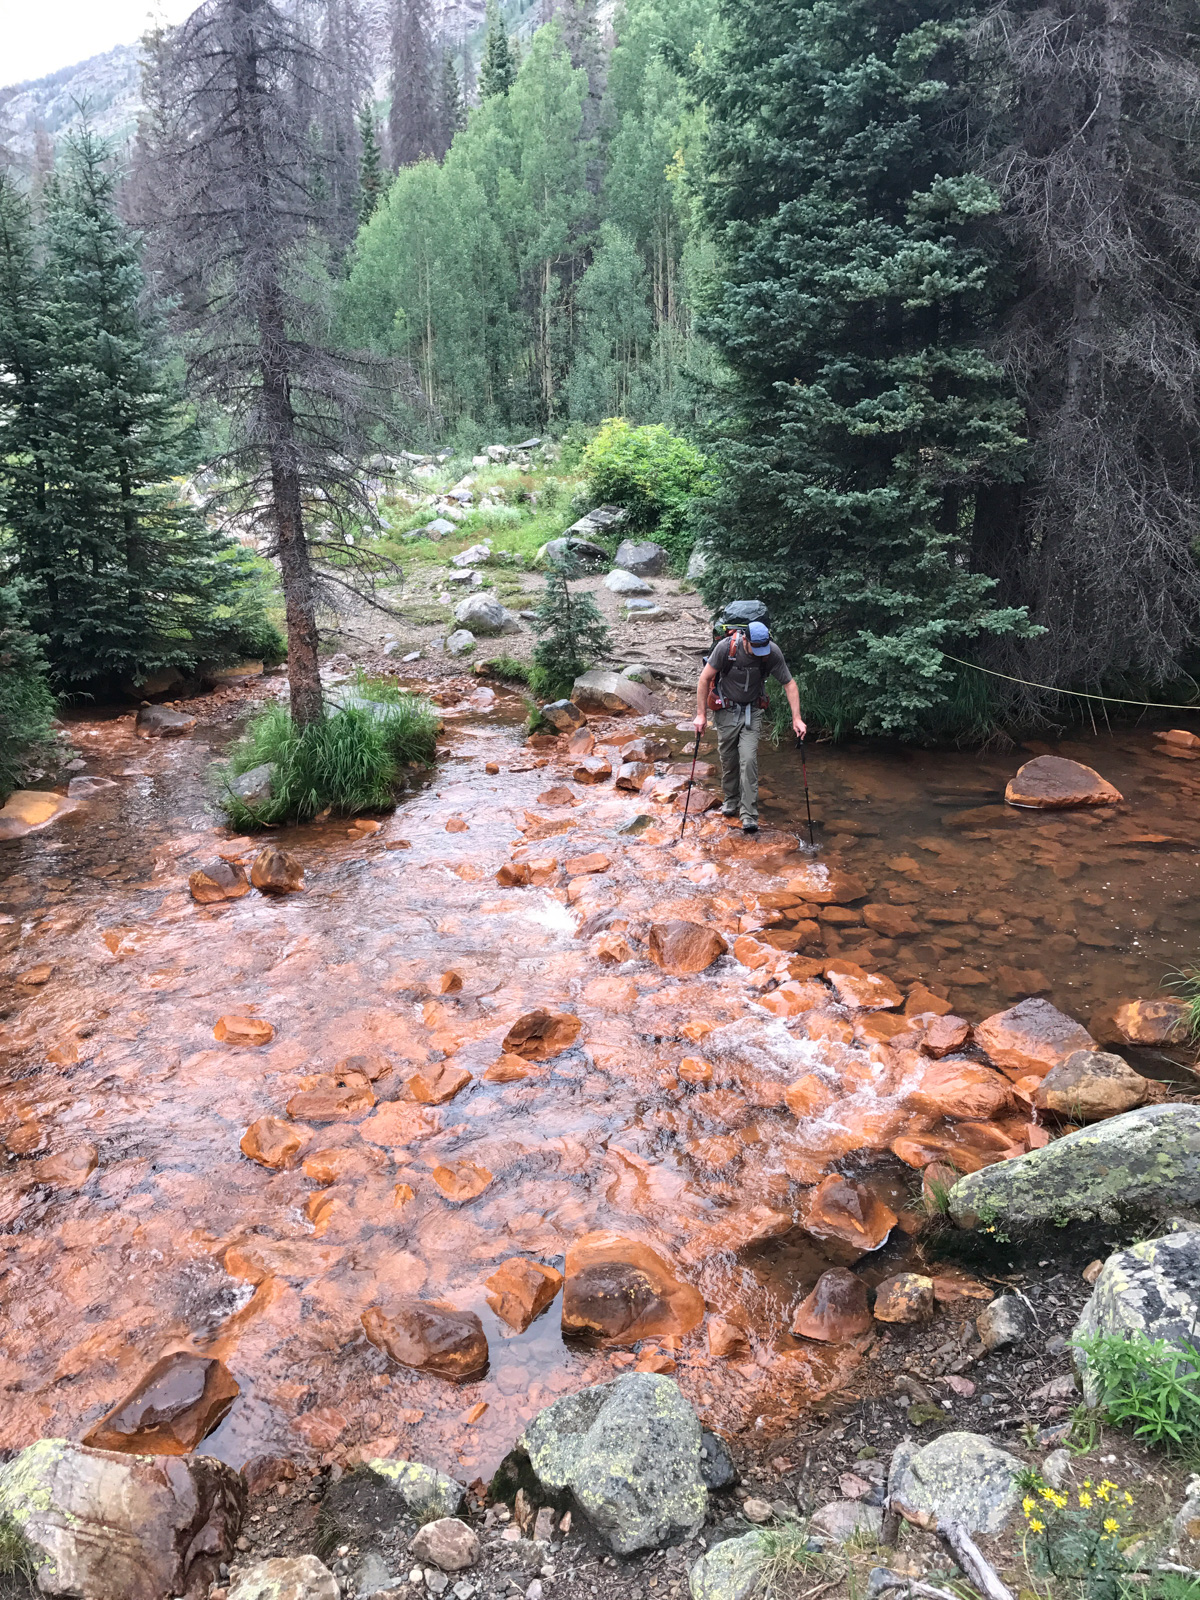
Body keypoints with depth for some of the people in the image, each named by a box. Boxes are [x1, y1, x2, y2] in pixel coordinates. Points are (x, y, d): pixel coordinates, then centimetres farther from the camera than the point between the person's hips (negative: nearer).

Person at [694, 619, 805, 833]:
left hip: (752, 711, 0)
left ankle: (749, 814, -9)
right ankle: (731, 801, 32)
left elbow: (789, 684, -10)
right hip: (726, 710, 0)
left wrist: (797, 718, -15)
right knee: (728, 759, 8)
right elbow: (705, 679, -14)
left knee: (749, 760, -11)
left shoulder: (773, 652, -20)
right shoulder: (726, 647, -24)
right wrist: (701, 714, -14)